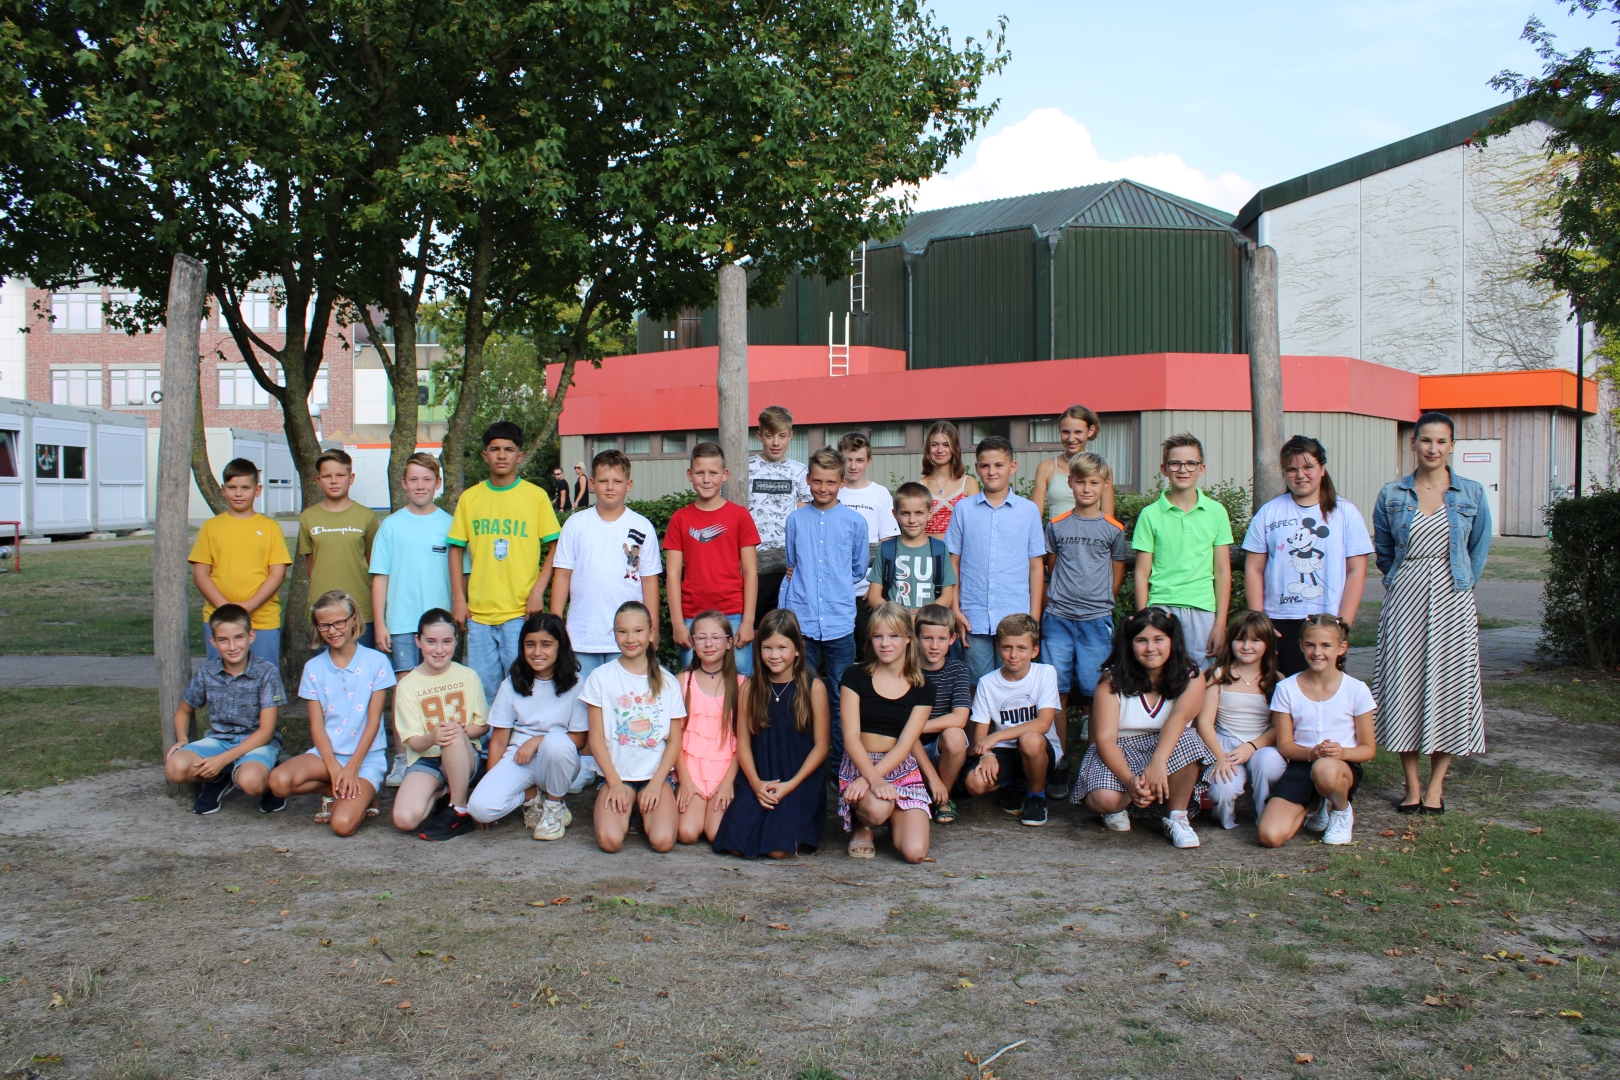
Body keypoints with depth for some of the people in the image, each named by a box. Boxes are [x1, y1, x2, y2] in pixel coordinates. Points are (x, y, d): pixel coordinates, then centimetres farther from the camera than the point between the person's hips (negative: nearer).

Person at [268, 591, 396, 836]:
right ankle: (346, 792, -2)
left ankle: (362, 797, 9)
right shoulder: (314, 668, 5)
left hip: (366, 756, -4)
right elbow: (316, 725, 1)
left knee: (342, 824, -27)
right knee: (279, 781, -28)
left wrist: (351, 768, -13)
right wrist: (334, 768, -13)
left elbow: (373, 721, -5)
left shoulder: (376, 662, -3)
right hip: (327, 753, 4)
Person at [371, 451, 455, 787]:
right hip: (402, 623, 0)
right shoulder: (392, 525, 6)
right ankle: (402, 759, 6)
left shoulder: (449, 525, 6)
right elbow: (380, 577, 5)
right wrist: (379, 624, -1)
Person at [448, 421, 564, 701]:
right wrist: (458, 599, 2)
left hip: (521, 612, -2)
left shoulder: (536, 496, 1)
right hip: (478, 612, 2)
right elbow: (456, 549, 9)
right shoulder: (469, 498, 7)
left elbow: (555, 547, 1)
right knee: (482, 689, 8)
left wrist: (538, 590, -9)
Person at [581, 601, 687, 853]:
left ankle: (647, 812, 11)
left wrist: (656, 783, -8)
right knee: (610, 840, -25)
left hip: (657, 775, 1)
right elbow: (596, 737, -1)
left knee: (662, 841, -22)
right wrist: (615, 783, -9)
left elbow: (675, 741, 4)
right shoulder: (600, 678, 0)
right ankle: (625, 809, 8)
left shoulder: (666, 681, 5)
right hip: (616, 775, -1)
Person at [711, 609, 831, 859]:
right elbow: (743, 742, 6)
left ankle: (799, 823, 11)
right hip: (759, 780, 3)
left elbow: (821, 745, -1)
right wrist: (755, 783, -11)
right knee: (735, 845, -17)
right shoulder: (751, 688, 7)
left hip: (800, 781, -2)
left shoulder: (814, 688, -1)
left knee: (778, 849, -22)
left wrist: (790, 785, -12)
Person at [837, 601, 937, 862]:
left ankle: (894, 819, 18)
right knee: (876, 808, -37)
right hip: (859, 765, -2)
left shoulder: (922, 688, 4)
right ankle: (862, 825, 3)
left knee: (915, 852, -19)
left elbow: (905, 744, -5)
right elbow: (851, 737, -7)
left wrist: (871, 778, -20)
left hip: (902, 770, 2)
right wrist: (874, 780, -24)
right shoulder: (855, 677, 1)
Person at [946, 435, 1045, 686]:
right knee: (980, 686, 6)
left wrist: (1034, 616, 2)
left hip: (1016, 618, 0)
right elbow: (953, 562, 7)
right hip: (974, 618, 0)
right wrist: (955, 609, 1)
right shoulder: (963, 509, 5)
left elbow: (1036, 566, 6)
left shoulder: (1029, 511, 5)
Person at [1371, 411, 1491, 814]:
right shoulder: (1391, 495, 3)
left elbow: (1479, 549, 11)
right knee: (1403, 686, -1)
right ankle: (1411, 785, 11)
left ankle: (1436, 785, 13)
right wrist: (1403, 582, 9)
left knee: (1450, 686, 1)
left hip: (1452, 601, 0)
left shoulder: (1472, 494, 2)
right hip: (1404, 600, 0)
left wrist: (1460, 586, 11)